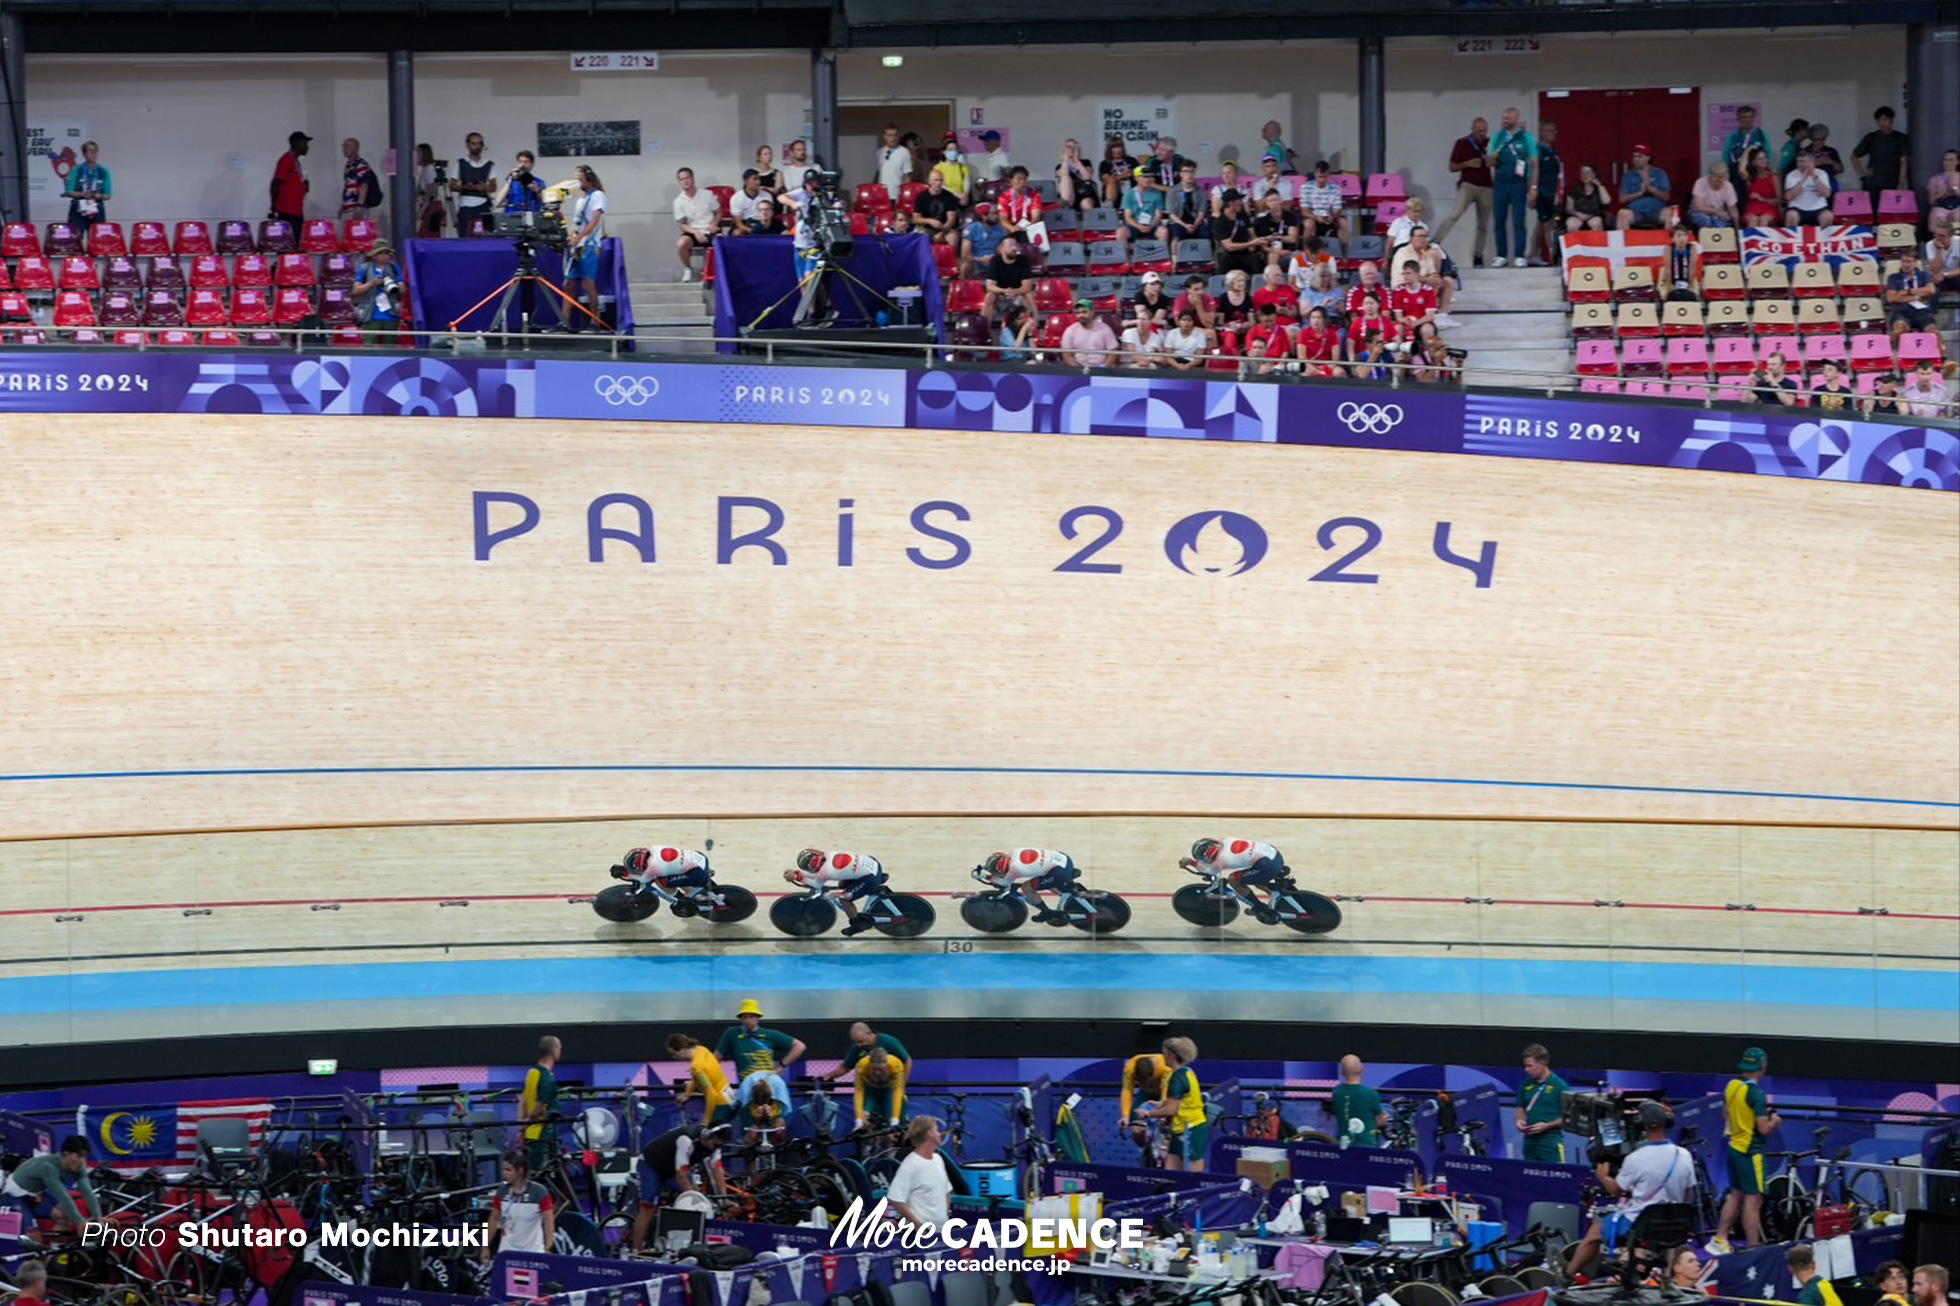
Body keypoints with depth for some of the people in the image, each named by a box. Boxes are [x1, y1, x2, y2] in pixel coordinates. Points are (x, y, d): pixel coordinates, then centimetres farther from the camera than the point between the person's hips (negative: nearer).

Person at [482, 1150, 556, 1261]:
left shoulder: (539, 1191, -12)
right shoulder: (502, 1191, 1)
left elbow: (549, 1222, -12)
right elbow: (494, 1219, 11)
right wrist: (486, 1247, 11)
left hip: (533, 1253, -4)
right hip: (507, 1251, 4)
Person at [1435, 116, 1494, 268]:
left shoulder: (1491, 143, 8)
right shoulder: (1462, 143, 3)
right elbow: (1452, 167, 6)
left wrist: (1493, 162, -5)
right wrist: (1467, 164, -12)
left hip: (1486, 187, 3)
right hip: (1468, 184, -3)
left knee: (1483, 224, 4)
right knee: (1455, 214, -22)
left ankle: (1478, 256, 11)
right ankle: (1435, 243, -25)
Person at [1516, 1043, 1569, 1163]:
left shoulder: (1560, 1086, -6)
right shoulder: (1525, 1085, 10)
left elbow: (1567, 1118, -5)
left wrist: (1546, 1125, -17)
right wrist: (1519, 1121, -1)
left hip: (1550, 1141, -6)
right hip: (1529, 1140, 6)